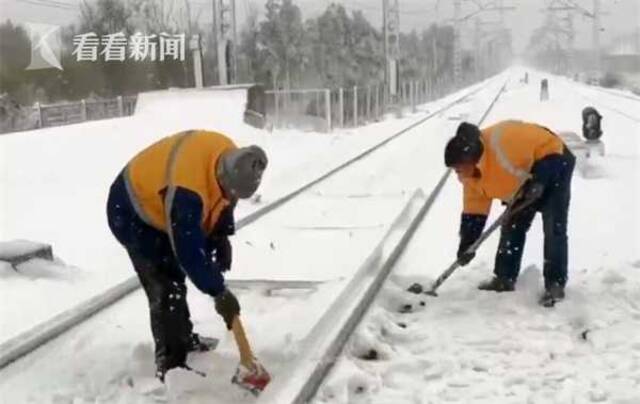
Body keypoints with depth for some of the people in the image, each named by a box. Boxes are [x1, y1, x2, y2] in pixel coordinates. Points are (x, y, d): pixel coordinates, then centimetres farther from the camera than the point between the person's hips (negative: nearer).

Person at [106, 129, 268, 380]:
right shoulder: (186, 191, -42)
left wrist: (222, 236, -6)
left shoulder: (229, 158, -16)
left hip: (157, 203, 9)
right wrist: (218, 291, -29)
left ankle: (184, 339, 36)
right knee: (166, 287, -12)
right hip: (131, 215, -9)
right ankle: (169, 364, -4)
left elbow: (222, 199, 5)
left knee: (174, 276, 19)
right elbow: (189, 250, -36)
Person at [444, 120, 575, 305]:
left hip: (554, 163, -8)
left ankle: (555, 285, -10)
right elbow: (474, 210, -4)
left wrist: (539, 181, -35)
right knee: (512, 226, 7)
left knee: (553, 228, -15)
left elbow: (549, 150, -30)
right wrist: (467, 245, -8)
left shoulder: (502, 142, -39)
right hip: (525, 181, 8)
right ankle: (505, 278, 19)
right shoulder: (471, 174, -11)